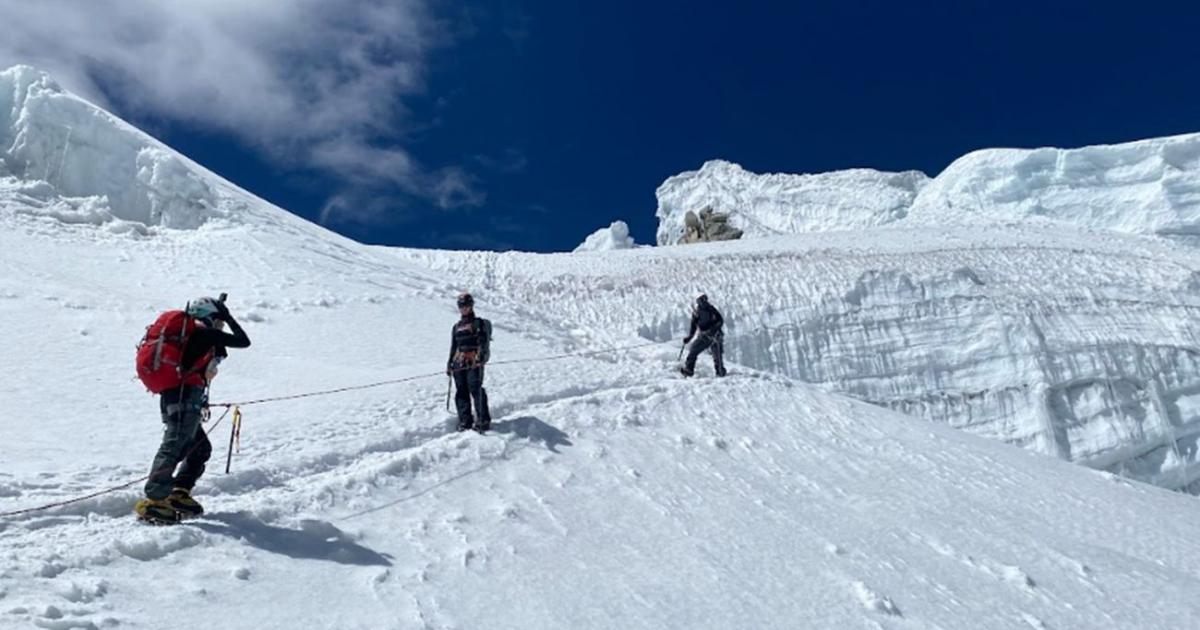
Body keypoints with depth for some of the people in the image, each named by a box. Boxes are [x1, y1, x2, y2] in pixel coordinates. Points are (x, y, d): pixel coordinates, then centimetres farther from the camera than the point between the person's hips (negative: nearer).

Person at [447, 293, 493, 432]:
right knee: (461, 392, 3)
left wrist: (480, 356, -20)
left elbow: (484, 341, -5)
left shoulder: (479, 323, 5)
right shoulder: (456, 326, 22)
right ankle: (465, 421, 7)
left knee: (475, 389, -14)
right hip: (459, 363, 6)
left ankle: (483, 420, -9)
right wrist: (450, 363, 20)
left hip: (474, 363, -6)